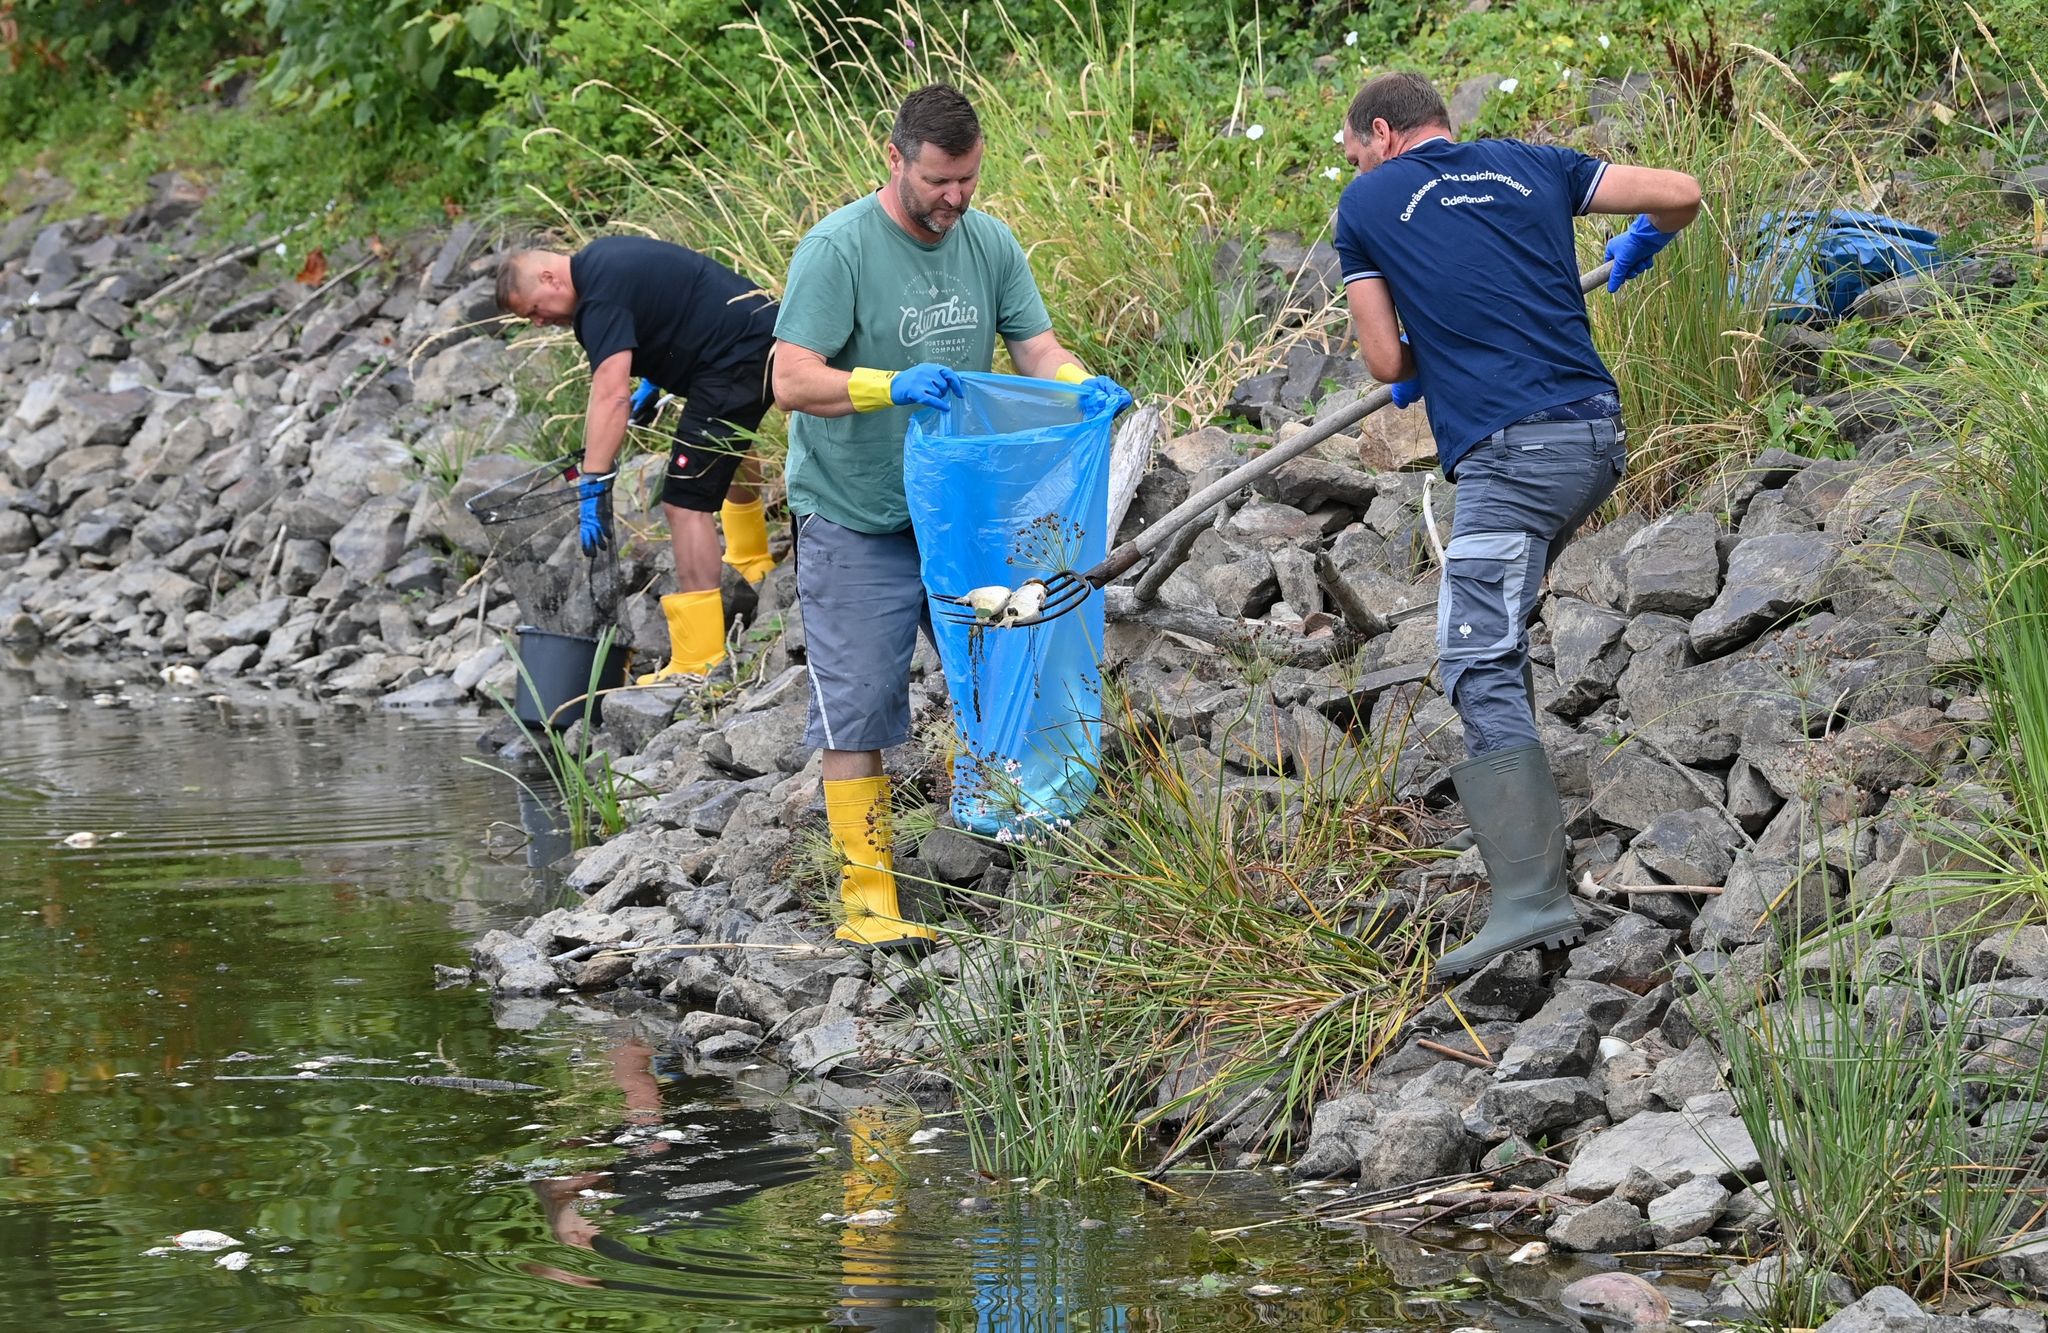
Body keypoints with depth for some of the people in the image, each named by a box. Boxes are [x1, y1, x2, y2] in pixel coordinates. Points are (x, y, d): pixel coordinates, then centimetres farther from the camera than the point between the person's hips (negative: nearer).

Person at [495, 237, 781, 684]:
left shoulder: (602, 295, -19)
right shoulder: (603, 257, 11)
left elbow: (610, 395, -30)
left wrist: (593, 487, -34)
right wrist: (653, 379, 24)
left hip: (734, 358, -11)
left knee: (686, 501, -13)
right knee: (730, 445, 38)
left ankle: (695, 667, -18)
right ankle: (751, 565, 63)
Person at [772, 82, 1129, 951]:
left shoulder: (988, 243, 3)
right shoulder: (838, 249, -16)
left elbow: (1037, 349, 3)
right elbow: (793, 381, -21)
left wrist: (1083, 386, -20)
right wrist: (892, 387, -36)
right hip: (856, 524, -6)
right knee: (858, 710, -5)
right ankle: (866, 888, 0)